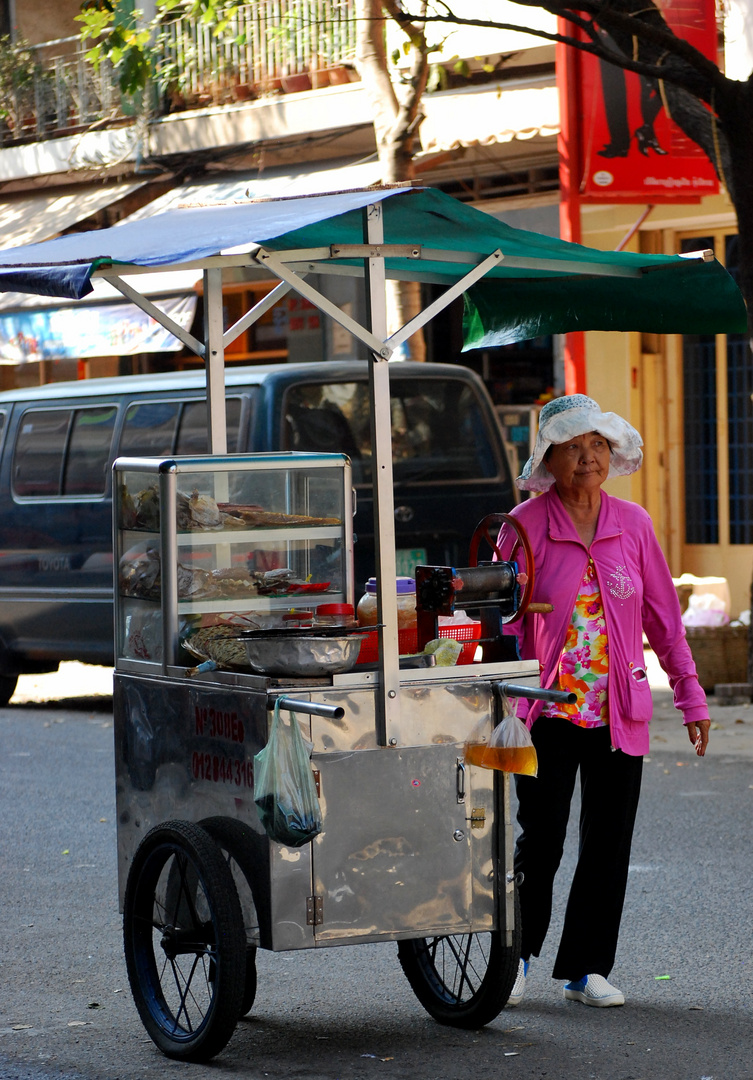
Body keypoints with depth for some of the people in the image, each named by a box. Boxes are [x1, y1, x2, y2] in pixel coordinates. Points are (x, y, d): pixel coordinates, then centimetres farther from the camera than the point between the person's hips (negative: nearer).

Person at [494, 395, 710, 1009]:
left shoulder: (633, 525, 5)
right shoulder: (526, 525, -4)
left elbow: (663, 615, 11)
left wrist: (691, 695, 9)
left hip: (620, 711, 3)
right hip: (547, 708, -3)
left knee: (609, 846, 4)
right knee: (540, 842, -2)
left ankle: (586, 969, 16)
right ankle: (517, 957, 18)